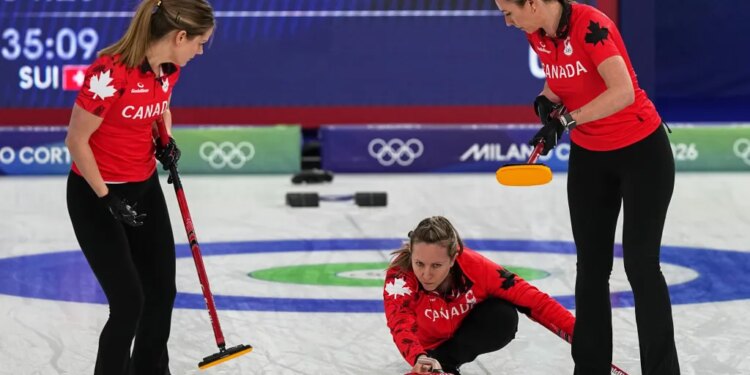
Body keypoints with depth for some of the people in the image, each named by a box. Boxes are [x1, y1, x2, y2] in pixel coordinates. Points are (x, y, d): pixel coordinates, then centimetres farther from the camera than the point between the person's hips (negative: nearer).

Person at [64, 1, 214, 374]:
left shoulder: (169, 68, -4)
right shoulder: (110, 73, -29)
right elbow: (76, 140, -21)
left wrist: (165, 142, -2)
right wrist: (108, 199, -17)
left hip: (145, 189, 8)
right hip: (95, 195, -8)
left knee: (162, 293, 13)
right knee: (129, 302, -9)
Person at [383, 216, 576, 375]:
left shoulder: (475, 267, -31)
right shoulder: (400, 276, -36)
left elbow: (532, 300, -30)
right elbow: (401, 325, -50)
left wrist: (573, 332, -40)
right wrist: (419, 359, -71)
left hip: (467, 331, 0)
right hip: (429, 345, 0)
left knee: (504, 315, -28)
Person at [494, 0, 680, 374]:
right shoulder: (537, 35, -3)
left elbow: (623, 92, -35)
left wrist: (568, 119, -33)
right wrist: (546, 101, -5)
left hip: (642, 152, -7)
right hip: (589, 157, 7)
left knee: (640, 263, -6)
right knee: (591, 265, 9)